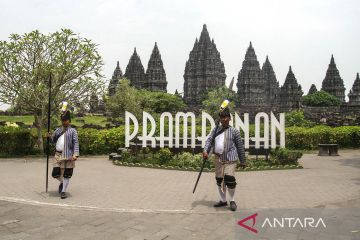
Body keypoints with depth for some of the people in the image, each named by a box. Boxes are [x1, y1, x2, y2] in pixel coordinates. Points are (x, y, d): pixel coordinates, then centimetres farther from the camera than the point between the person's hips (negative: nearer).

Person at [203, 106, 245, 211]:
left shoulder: (234, 131, 0)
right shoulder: (215, 130, 10)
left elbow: (240, 146, 3)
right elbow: (209, 140, 0)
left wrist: (242, 161, 5)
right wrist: (205, 151, -18)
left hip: (230, 159, -4)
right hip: (218, 158, 4)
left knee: (229, 179, -13)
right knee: (219, 180, 11)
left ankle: (232, 201, 10)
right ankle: (223, 200, 29)